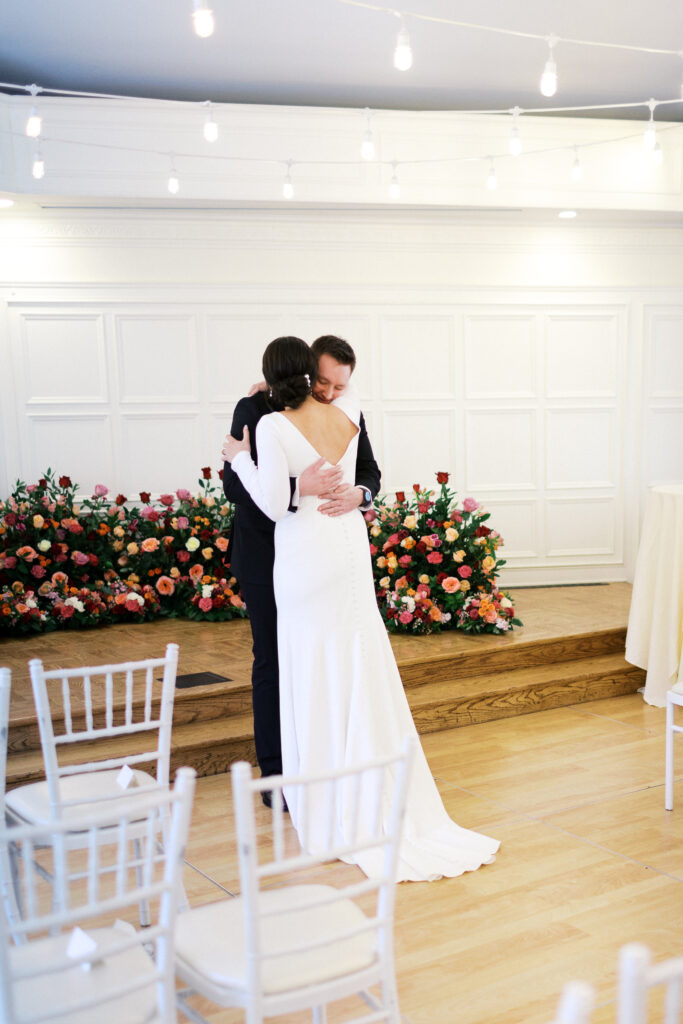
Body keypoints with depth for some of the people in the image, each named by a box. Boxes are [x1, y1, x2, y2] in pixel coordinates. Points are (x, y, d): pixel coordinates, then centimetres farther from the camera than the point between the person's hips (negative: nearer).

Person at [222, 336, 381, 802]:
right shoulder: (257, 409, -15)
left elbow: (370, 471, -1)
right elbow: (235, 484, -22)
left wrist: (358, 493, -27)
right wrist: (299, 488, -38)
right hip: (269, 558, -4)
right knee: (274, 665, 5)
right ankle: (276, 772, 16)